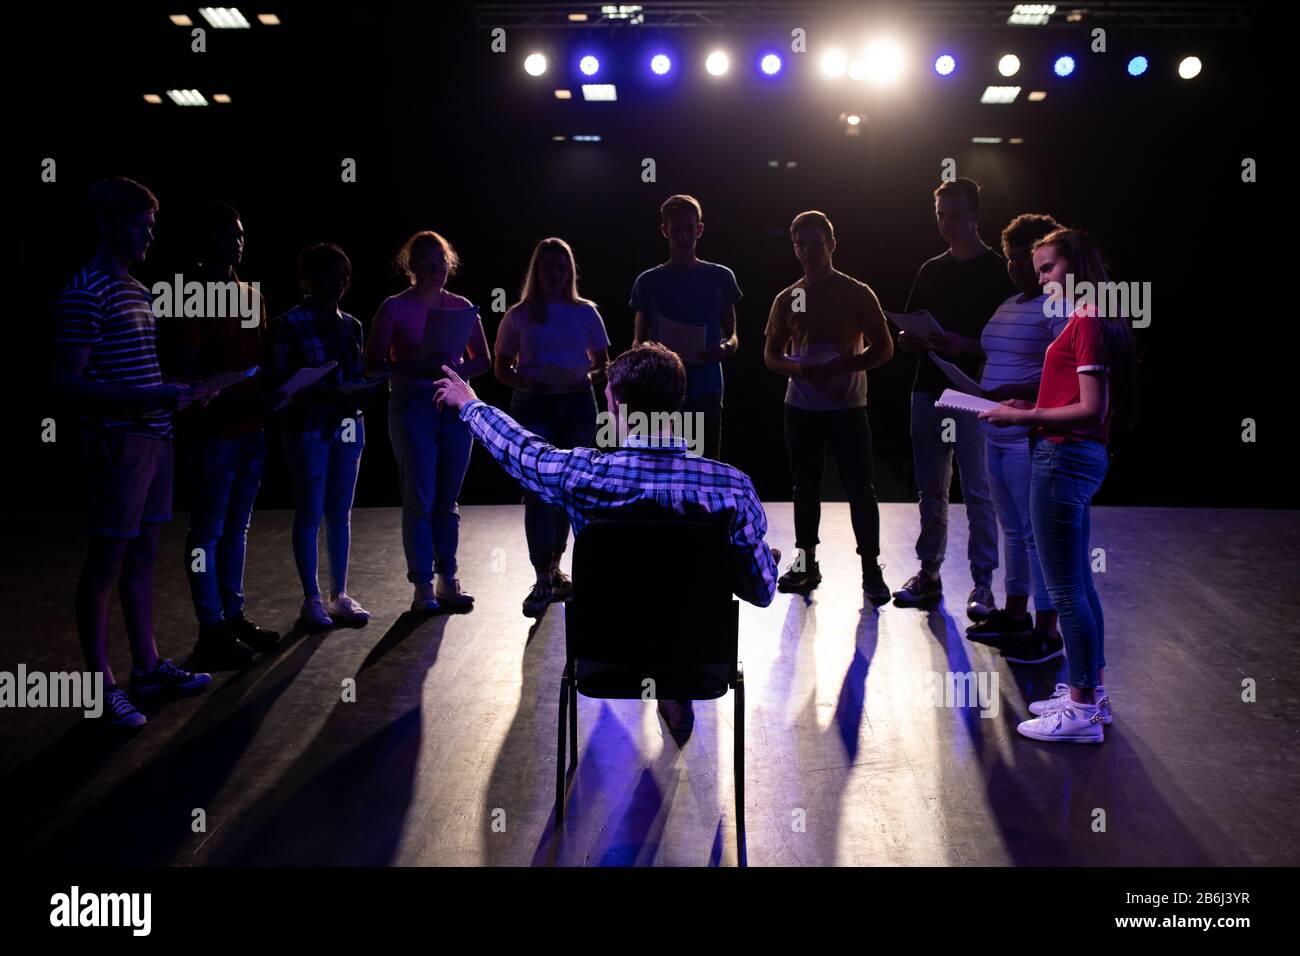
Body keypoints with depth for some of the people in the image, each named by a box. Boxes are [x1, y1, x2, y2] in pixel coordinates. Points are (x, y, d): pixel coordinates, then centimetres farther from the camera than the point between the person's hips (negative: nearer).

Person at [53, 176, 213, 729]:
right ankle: (101, 685, 9)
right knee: (106, 562, 0)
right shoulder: (87, 291, -13)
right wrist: (148, 399, -25)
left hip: (154, 438, 9)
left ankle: (147, 668, 25)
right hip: (116, 442, -9)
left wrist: (178, 394, 8)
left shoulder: (138, 291, 15)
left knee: (143, 557, 15)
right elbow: (68, 382, -18)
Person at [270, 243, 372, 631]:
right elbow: (280, 383, -7)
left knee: (340, 511, 9)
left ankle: (340, 596, 17)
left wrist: (358, 390, -5)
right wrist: (323, 393, -20)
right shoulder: (289, 324, -4)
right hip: (308, 427, -5)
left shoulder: (350, 325, 12)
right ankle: (312, 599, 8)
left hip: (347, 424, 5)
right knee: (309, 513, 0)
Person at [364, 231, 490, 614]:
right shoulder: (394, 308, -3)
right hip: (413, 406, -4)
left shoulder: (461, 306, 8)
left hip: (456, 406, 4)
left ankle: (448, 580, 18)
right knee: (420, 500, -3)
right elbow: (373, 365, -7)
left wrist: (457, 369, -10)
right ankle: (423, 586, 4)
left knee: (447, 500, 10)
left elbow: (482, 359, 12)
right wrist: (421, 367, -21)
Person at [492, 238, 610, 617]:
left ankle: (555, 568, 25)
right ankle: (543, 580, -10)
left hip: (577, 405, 3)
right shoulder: (519, 315, 3)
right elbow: (502, 368, 5)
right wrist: (526, 383, -14)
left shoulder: (585, 312, 8)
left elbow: (603, 363, 11)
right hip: (533, 407, -2)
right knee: (537, 489, -10)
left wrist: (588, 378, -10)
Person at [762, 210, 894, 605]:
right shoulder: (787, 299, 8)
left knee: (859, 487, -5)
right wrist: (799, 368, -10)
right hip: (801, 407, 3)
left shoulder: (857, 293, 0)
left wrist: (843, 365, -19)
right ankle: (806, 563, 20)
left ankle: (871, 571, -1)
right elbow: (771, 355, 12)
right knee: (805, 485, 10)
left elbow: (883, 348, -2)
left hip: (848, 407, -3)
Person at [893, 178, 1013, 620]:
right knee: (931, 489, 11)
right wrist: (912, 340, -5)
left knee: (978, 492, -3)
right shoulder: (931, 270, 14)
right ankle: (929, 573, 19)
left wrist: (968, 346, -20)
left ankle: (982, 583, 2)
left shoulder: (997, 270, -2)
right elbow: (909, 335, 17)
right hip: (929, 389, 6)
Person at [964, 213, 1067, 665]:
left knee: (1038, 532, -4)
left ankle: (1047, 631, 4)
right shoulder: (1009, 306, 17)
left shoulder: (1060, 308, -13)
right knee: (1012, 528, 17)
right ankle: (1014, 614, 29)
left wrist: (1011, 393, -27)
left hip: (1031, 438, -9)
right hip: (998, 436, 9)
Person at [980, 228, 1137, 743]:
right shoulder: (1092, 320, 16)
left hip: (1065, 459, -11)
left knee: (1065, 589, -4)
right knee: (1078, 584, 17)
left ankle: (1082, 711, 3)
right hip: (1079, 458, 11)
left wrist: (1025, 418, -16)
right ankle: (1091, 691, 27)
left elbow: (1091, 411, -20)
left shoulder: (1089, 322, -15)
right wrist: (1033, 407, 12)